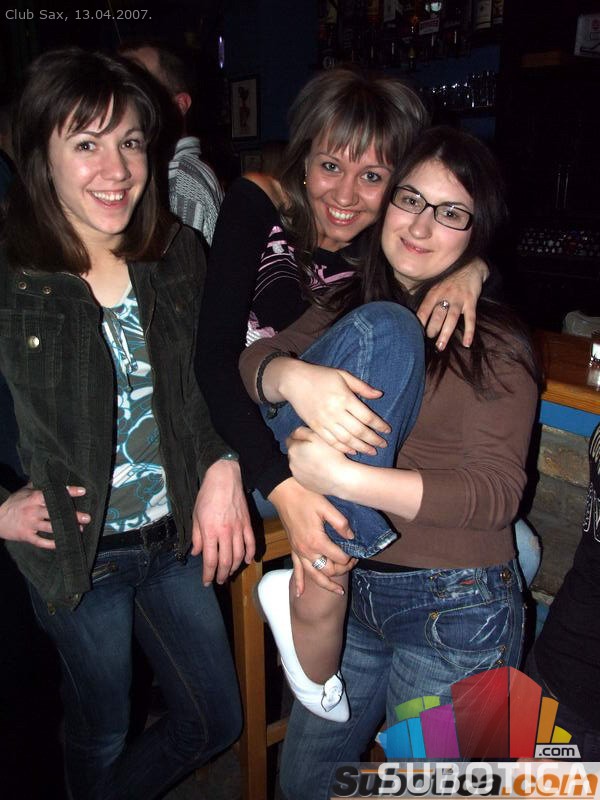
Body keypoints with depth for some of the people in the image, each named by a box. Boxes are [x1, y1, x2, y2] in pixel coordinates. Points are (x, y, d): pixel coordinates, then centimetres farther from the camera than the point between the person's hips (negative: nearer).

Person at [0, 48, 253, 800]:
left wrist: (224, 469, -8)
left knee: (217, 720, 19)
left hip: (174, 537, 5)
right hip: (80, 553, -4)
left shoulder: (179, 255, -2)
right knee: (102, 731, 20)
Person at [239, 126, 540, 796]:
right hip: (354, 589, 5)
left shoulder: (493, 342, -13)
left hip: (454, 608, -5)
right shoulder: (350, 309, 5)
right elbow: (251, 361, -6)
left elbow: (497, 492, -20)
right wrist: (294, 376, -31)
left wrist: (342, 477, -30)